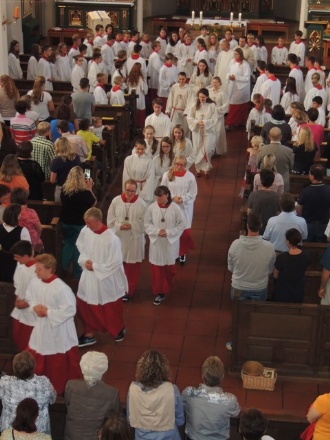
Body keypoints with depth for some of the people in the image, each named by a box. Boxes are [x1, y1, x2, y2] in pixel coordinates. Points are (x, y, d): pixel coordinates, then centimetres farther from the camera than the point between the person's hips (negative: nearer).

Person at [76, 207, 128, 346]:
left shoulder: (111, 239, -29)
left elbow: (115, 262, -22)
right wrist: (84, 260, -9)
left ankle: (119, 329, 44)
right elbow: (80, 246, 9)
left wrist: (95, 266, -18)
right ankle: (89, 335, 34)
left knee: (110, 308, 15)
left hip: (106, 279, -5)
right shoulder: (85, 231, -10)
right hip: (88, 277, 5)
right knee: (85, 306, 14)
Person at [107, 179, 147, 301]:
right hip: (118, 238, 2)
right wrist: (119, 225, -16)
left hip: (134, 239, -2)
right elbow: (110, 219, 0)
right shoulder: (116, 201, -5)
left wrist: (132, 226, -19)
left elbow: (144, 222, -6)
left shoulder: (141, 204, -9)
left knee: (132, 266, 7)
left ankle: (129, 290, 22)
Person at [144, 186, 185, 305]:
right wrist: (157, 231, -17)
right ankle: (159, 292, 16)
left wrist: (168, 232, -17)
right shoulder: (152, 208, -11)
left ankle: (165, 289, 38)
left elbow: (182, 224, -7)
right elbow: (147, 224, -1)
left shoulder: (175, 208, -15)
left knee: (169, 266, 14)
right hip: (156, 242, 1)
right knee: (156, 268, 3)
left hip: (170, 242, -1)